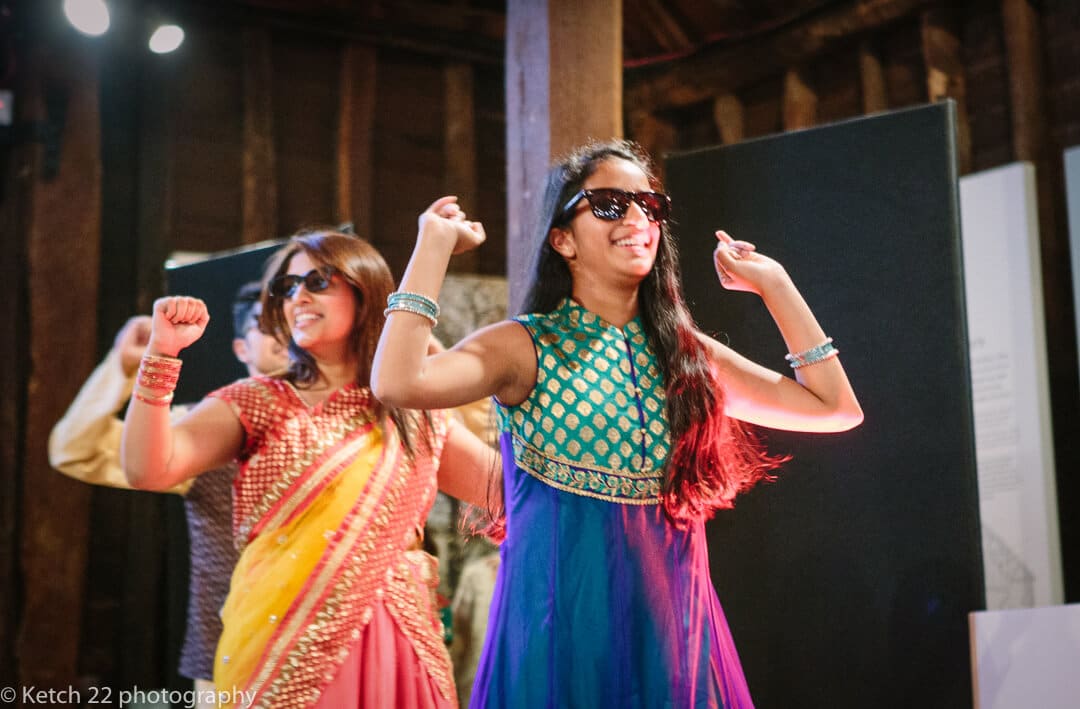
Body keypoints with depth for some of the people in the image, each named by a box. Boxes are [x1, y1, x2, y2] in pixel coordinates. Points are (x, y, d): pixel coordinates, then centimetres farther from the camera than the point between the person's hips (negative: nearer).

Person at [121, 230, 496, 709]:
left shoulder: (418, 417, 11)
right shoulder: (257, 403, 4)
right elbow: (149, 471, -9)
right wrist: (161, 351, -18)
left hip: (397, 653, 2)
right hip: (285, 653, -2)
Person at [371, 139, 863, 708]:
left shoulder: (688, 354, 9)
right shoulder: (527, 347, -5)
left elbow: (835, 407, 7)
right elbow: (398, 384, -23)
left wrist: (772, 284, 8)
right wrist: (435, 244, -14)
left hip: (674, 628, 4)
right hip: (562, 629, -4)